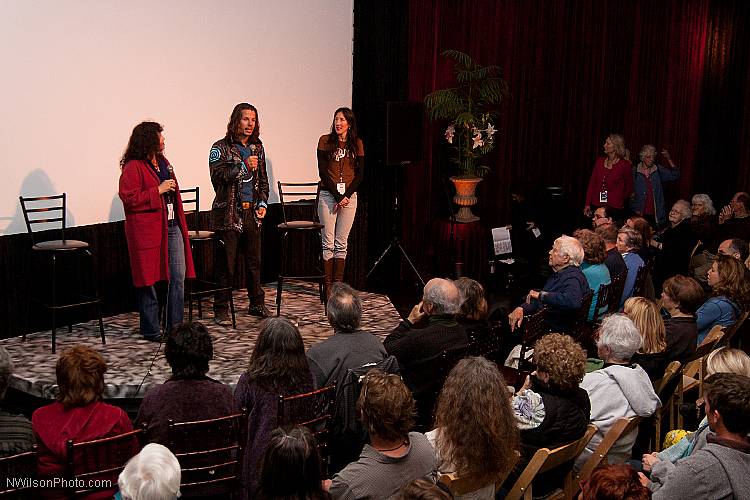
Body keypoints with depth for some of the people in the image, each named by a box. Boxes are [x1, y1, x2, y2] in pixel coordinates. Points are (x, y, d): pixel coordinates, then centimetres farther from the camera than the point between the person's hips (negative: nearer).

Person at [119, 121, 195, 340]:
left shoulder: (163, 162, 17)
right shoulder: (133, 167, -10)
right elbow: (129, 198, -17)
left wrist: (180, 222, 20)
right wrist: (158, 191, -17)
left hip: (172, 226, 8)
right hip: (147, 230, -8)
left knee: (178, 277, 4)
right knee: (149, 280, 2)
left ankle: (175, 327, 13)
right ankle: (151, 330, 12)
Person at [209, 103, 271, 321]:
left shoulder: (257, 147, 13)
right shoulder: (221, 147, -5)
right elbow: (217, 176, -17)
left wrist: (262, 203, 9)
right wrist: (243, 166, -23)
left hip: (252, 213, 5)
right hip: (228, 213, -5)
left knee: (254, 260, 12)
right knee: (226, 263, -2)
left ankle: (257, 303, 25)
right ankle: (220, 309, 7)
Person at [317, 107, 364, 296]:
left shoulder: (357, 144, 7)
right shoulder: (325, 141, 1)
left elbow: (360, 174, 4)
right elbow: (323, 172, -4)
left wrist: (347, 196, -9)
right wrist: (337, 196, -10)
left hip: (349, 196, 2)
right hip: (328, 195, -2)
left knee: (342, 243, 4)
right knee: (328, 242, -2)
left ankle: (338, 284, 8)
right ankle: (327, 285, 2)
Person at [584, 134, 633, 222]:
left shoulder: (624, 165, -4)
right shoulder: (599, 161, 8)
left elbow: (629, 187, 9)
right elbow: (592, 183, 9)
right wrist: (587, 204, 4)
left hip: (615, 208, -4)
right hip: (596, 206, 4)